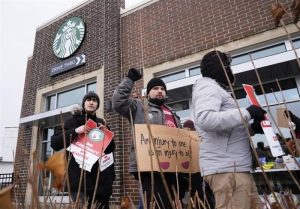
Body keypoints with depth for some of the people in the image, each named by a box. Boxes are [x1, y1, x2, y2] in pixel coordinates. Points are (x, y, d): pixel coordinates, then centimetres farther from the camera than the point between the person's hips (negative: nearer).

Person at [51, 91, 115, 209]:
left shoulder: (101, 123, 15)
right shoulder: (73, 120, 7)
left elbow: (110, 149, 13)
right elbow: (54, 143, -3)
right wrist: (75, 131, -16)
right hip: (80, 176, -3)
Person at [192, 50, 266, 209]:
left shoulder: (215, 89, 26)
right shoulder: (207, 86, -5)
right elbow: (205, 119, -26)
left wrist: (252, 128, 12)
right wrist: (246, 113, -16)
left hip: (236, 166, 10)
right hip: (226, 168, -10)